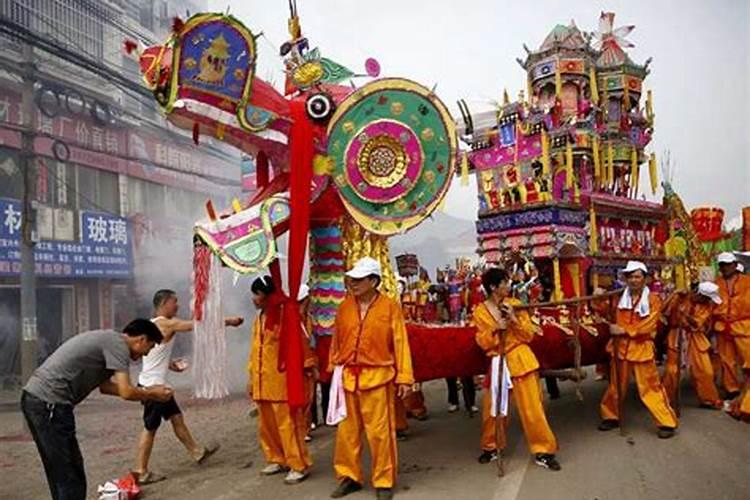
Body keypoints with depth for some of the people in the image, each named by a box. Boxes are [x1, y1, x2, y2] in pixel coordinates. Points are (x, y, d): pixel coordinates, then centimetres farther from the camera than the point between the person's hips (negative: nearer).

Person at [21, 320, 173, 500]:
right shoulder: (118, 344, -10)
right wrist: (152, 395, 2)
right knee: (71, 476, -2)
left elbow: (105, 386, 25)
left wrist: (146, 390, 25)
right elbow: (126, 392, -17)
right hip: (49, 403, -10)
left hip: (35, 398, 10)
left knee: (59, 473, 19)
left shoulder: (107, 339, 19)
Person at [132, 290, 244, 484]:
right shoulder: (167, 323, -18)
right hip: (152, 385, -10)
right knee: (150, 428, 1)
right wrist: (228, 321, -11)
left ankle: (197, 452, 25)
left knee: (177, 417, 15)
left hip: (156, 383, 10)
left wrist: (169, 363, 11)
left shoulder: (153, 324, 11)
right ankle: (140, 473, 11)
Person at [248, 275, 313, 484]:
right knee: (267, 423, 15)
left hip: (280, 379, -8)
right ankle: (277, 459, 29)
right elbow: (255, 349, 16)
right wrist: (252, 377, 17)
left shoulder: (284, 315, -12)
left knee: (287, 423, -2)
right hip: (262, 380, 8)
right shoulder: (259, 319, 12)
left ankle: (299, 465, 7)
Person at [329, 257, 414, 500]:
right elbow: (337, 340, 11)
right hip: (347, 377, 4)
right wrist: (334, 369, 12)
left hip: (377, 377, -4)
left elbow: (400, 343, -6)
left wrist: (404, 377, -9)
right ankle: (349, 476, 29)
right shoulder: (345, 307, 5)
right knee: (347, 430, 13)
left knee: (379, 431, 3)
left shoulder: (390, 307, -7)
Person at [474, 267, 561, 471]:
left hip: (521, 360, -1)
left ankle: (543, 451, 11)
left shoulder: (515, 304, 0)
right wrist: (495, 329, -19)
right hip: (497, 363, 1)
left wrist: (514, 319, -16)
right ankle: (491, 447, 28)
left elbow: (529, 335, -1)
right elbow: (483, 343, -3)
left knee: (532, 407, -1)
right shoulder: (479, 311, -1)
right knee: (492, 408, 7)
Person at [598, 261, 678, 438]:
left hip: (642, 348, -4)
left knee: (650, 387, -1)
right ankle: (611, 417, 28)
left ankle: (667, 423, 10)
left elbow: (647, 325, -14)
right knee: (616, 385, 14)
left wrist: (624, 330, -16)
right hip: (621, 346, 4)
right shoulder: (620, 298, 6)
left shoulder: (653, 299, -5)